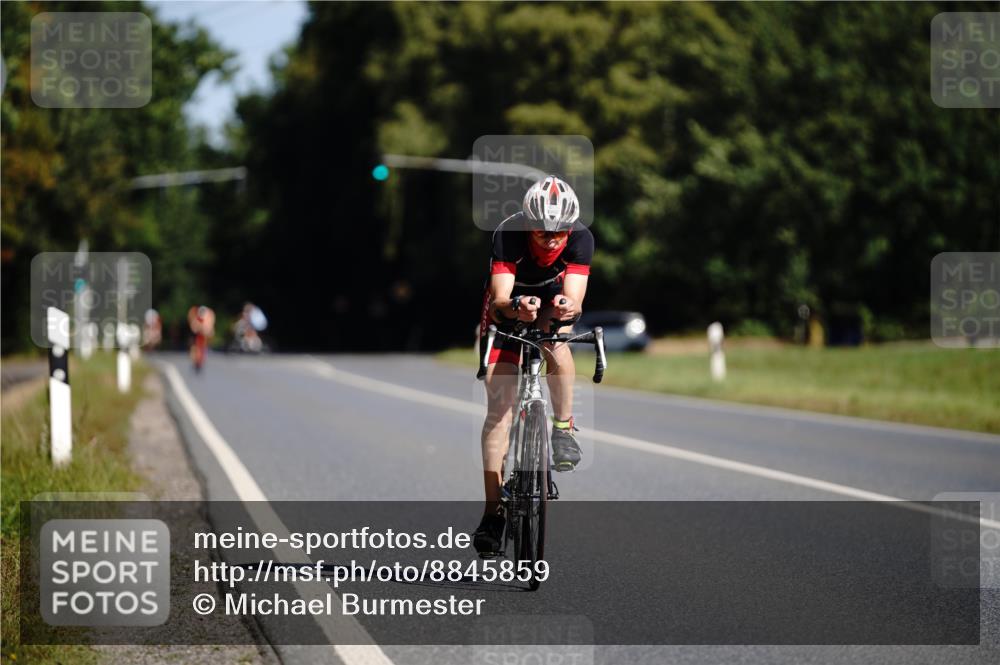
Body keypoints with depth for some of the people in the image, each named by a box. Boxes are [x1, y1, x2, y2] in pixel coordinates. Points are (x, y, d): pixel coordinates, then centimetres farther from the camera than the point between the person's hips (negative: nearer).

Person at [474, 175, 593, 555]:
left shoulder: (581, 239, -29)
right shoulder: (507, 235, -34)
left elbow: (575, 298, -38)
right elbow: (499, 299, -41)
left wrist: (569, 307, -61)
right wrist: (516, 307, -63)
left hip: (553, 298, 1)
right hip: (509, 305, -1)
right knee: (499, 407, -10)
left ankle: (564, 428, -17)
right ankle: (493, 512, -8)